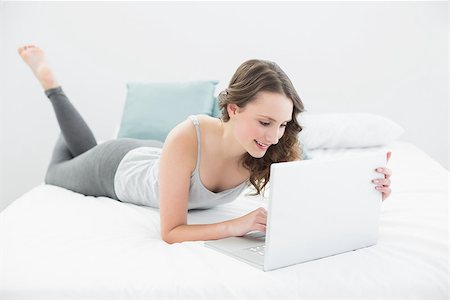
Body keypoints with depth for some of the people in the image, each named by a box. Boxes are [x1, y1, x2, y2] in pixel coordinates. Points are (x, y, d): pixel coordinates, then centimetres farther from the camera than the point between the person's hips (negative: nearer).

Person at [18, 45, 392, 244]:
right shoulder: (188, 139, -46)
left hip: (153, 157, 4)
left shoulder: (279, 149, -33)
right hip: (118, 169, -4)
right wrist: (238, 225, -55)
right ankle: (49, 81, 40)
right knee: (56, 174, 31)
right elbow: (171, 232, -42)